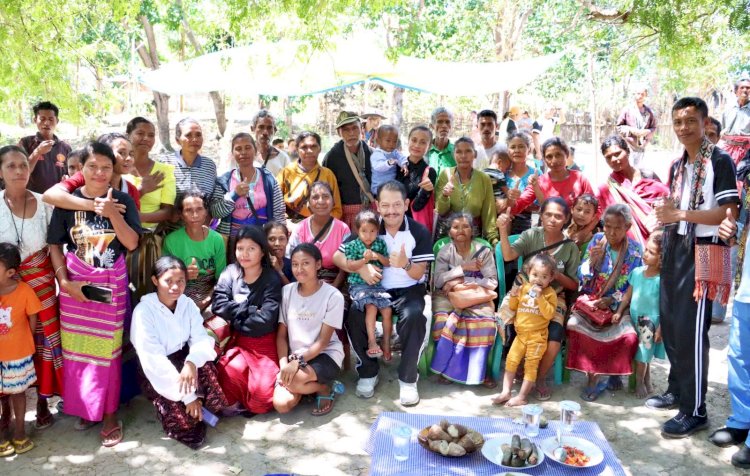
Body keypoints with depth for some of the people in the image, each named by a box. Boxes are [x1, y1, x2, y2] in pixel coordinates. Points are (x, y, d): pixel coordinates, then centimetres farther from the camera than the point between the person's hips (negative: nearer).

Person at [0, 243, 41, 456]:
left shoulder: (24, 291, -16)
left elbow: (32, 321, -4)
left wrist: (22, 343, 3)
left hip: (18, 354, -1)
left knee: (17, 392, 16)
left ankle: (19, 431, 32)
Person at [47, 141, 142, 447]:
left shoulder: (122, 200, -3)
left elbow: (132, 243, -10)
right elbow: (55, 245, 1)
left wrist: (112, 213, -22)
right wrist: (65, 282, -8)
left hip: (112, 284, -1)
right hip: (75, 284, 1)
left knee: (108, 349, 4)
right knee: (77, 348, 9)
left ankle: (110, 413, 17)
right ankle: (84, 407, 28)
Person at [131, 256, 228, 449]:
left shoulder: (187, 304, -4)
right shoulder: (143, 311, -20)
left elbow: (201, 339, -11)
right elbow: (153, 360, -24)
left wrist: (192, 362, -36)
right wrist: (187, 396, -28)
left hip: (182, 359, 5)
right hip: (156, 373, -4)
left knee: (205, 364, -29)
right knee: (184, 419, -22)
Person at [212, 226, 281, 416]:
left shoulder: (272, 279, -9)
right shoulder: (230, 272, 1)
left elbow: (266, 319, -18)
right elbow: (218, 306, -13)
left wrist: (234, 318, -9)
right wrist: (251, 309, -16)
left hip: (264, 343, -2)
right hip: (237, 341, 2)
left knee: (264, 394, -19)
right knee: (231, 373, -28)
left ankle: (245, 404, 14)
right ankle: (234, 403, 3)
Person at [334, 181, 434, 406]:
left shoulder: (420, 232, -6)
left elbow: (418, 274, -9)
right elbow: (337, 256, -2)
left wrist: (406, 264, -32)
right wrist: (361, 268, -21)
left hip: (408, 291, -2)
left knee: (414, 316, -34)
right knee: (353, 315, -26)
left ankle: (407, 378, -15)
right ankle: (368, 372, -4)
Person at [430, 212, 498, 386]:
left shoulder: (483, 251, 1)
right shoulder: (445, 252, 4)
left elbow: (492, 282, -6)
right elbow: (439, 280, -8)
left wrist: (462, 281, -16)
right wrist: (463, 267, -16)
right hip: (448, 296, 1)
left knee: (484, 321, -30)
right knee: (443, 321, -30)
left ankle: (479, 370, -15)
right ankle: (445, 367, -13)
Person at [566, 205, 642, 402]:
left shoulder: (634, 250, -1)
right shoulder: (597, 240, 1)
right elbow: (581, 277, 0)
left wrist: (611, 301, -17)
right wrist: (592, 260, -20)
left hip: (617, 306, -1)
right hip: (589, 302, 1)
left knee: (629, 336, -28)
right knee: (574, 325, -29)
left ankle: (614, 371, 4)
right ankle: (592, 377, -14)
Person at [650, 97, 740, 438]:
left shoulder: (720, 161, -8)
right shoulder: (677, 166, 16)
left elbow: (727, 212, -16)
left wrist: (682, 214, -24)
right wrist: (659, 237, 10)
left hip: (703, 251, -8)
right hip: (675, 249, 8)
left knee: (692, 330, -7)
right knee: (669, 323, 11)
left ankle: (695, 410, 2)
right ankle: (678, 389, 27)